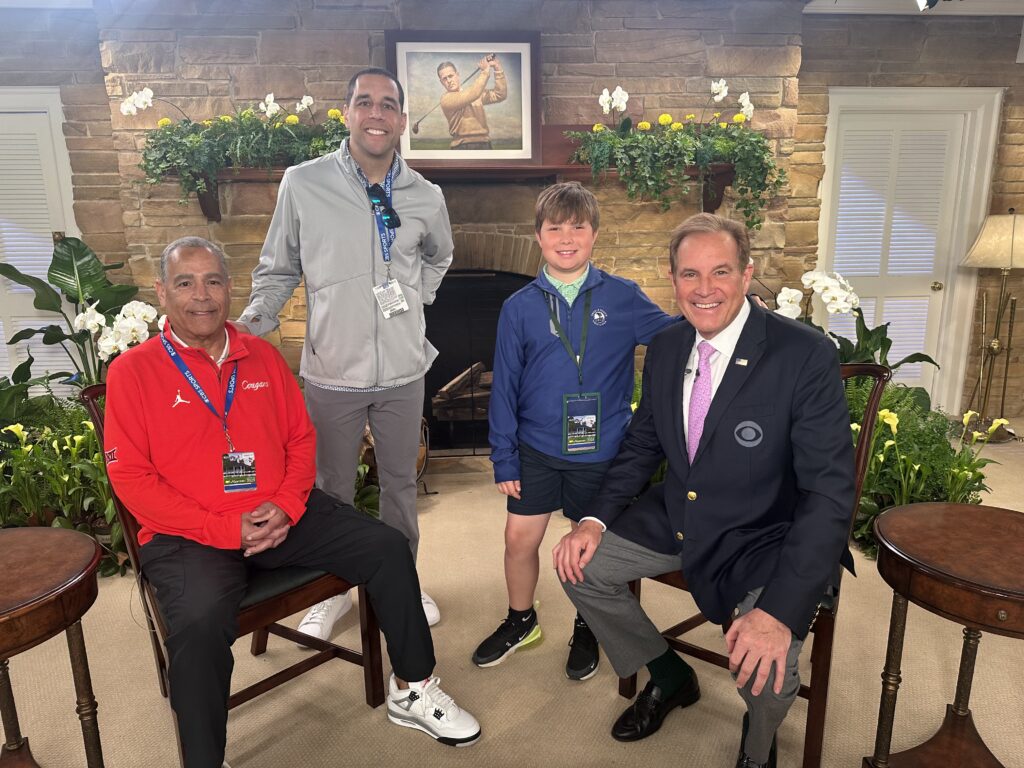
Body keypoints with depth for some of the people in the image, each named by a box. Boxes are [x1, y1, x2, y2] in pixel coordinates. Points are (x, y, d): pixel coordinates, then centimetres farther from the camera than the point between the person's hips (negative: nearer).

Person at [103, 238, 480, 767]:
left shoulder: (262, 356, 9)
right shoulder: (133, 371, -3)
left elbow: (301, 438, 12)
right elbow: (131, 478, -8)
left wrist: (287, 506, -7)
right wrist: (224, 529, -16)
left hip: (282, 517, 4)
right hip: (190, 535, -4)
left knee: (388, 548, -8)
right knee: (199, 624, -33)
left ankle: (411, 690, 9)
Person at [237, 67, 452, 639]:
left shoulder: (425, 196, 1)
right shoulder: (302, 184, -7)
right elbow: (278, 271, 0)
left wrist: (417, 294, 6)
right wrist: (254, 322, -15)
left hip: (403, 372, 2)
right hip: (333, 372, -2)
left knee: (401, 483, 17)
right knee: (332, 489, 14)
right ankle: (332, 590, 37)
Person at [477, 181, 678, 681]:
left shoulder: (623, 298, -6)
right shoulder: (519, 307, -3)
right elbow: (505, 387, -1)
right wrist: (504, 458, -1)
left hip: (602, 451, -1)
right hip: (537, 448, 1)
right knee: (520, 537, 8)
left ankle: (586, 630, 41)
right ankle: (520, 620, 37)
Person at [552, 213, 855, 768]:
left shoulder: (806, 356, -21)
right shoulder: (665, 349, -2)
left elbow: (830, 493, -24)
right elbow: (643, 444, 10)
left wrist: (780, 610, -34)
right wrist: (596, 519, -6)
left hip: (765, 539, -5)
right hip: (676, 519, 6)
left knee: (765, 668, -27)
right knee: (579, 563, 1)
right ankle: (669, 676, 27)